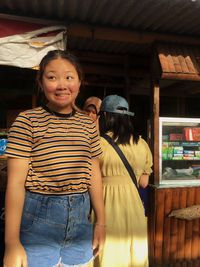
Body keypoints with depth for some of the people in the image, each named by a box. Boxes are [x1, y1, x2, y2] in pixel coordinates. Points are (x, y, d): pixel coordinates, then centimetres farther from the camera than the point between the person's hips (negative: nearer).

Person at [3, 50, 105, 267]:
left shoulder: (88, 124, 4)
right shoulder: (27, 121, -8)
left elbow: (94, 174, 8)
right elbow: (15, 183, -11)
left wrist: (101, 221, 11)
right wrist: (12, 243, -13)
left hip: (80, 217, 4)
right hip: (37, 217, -3)